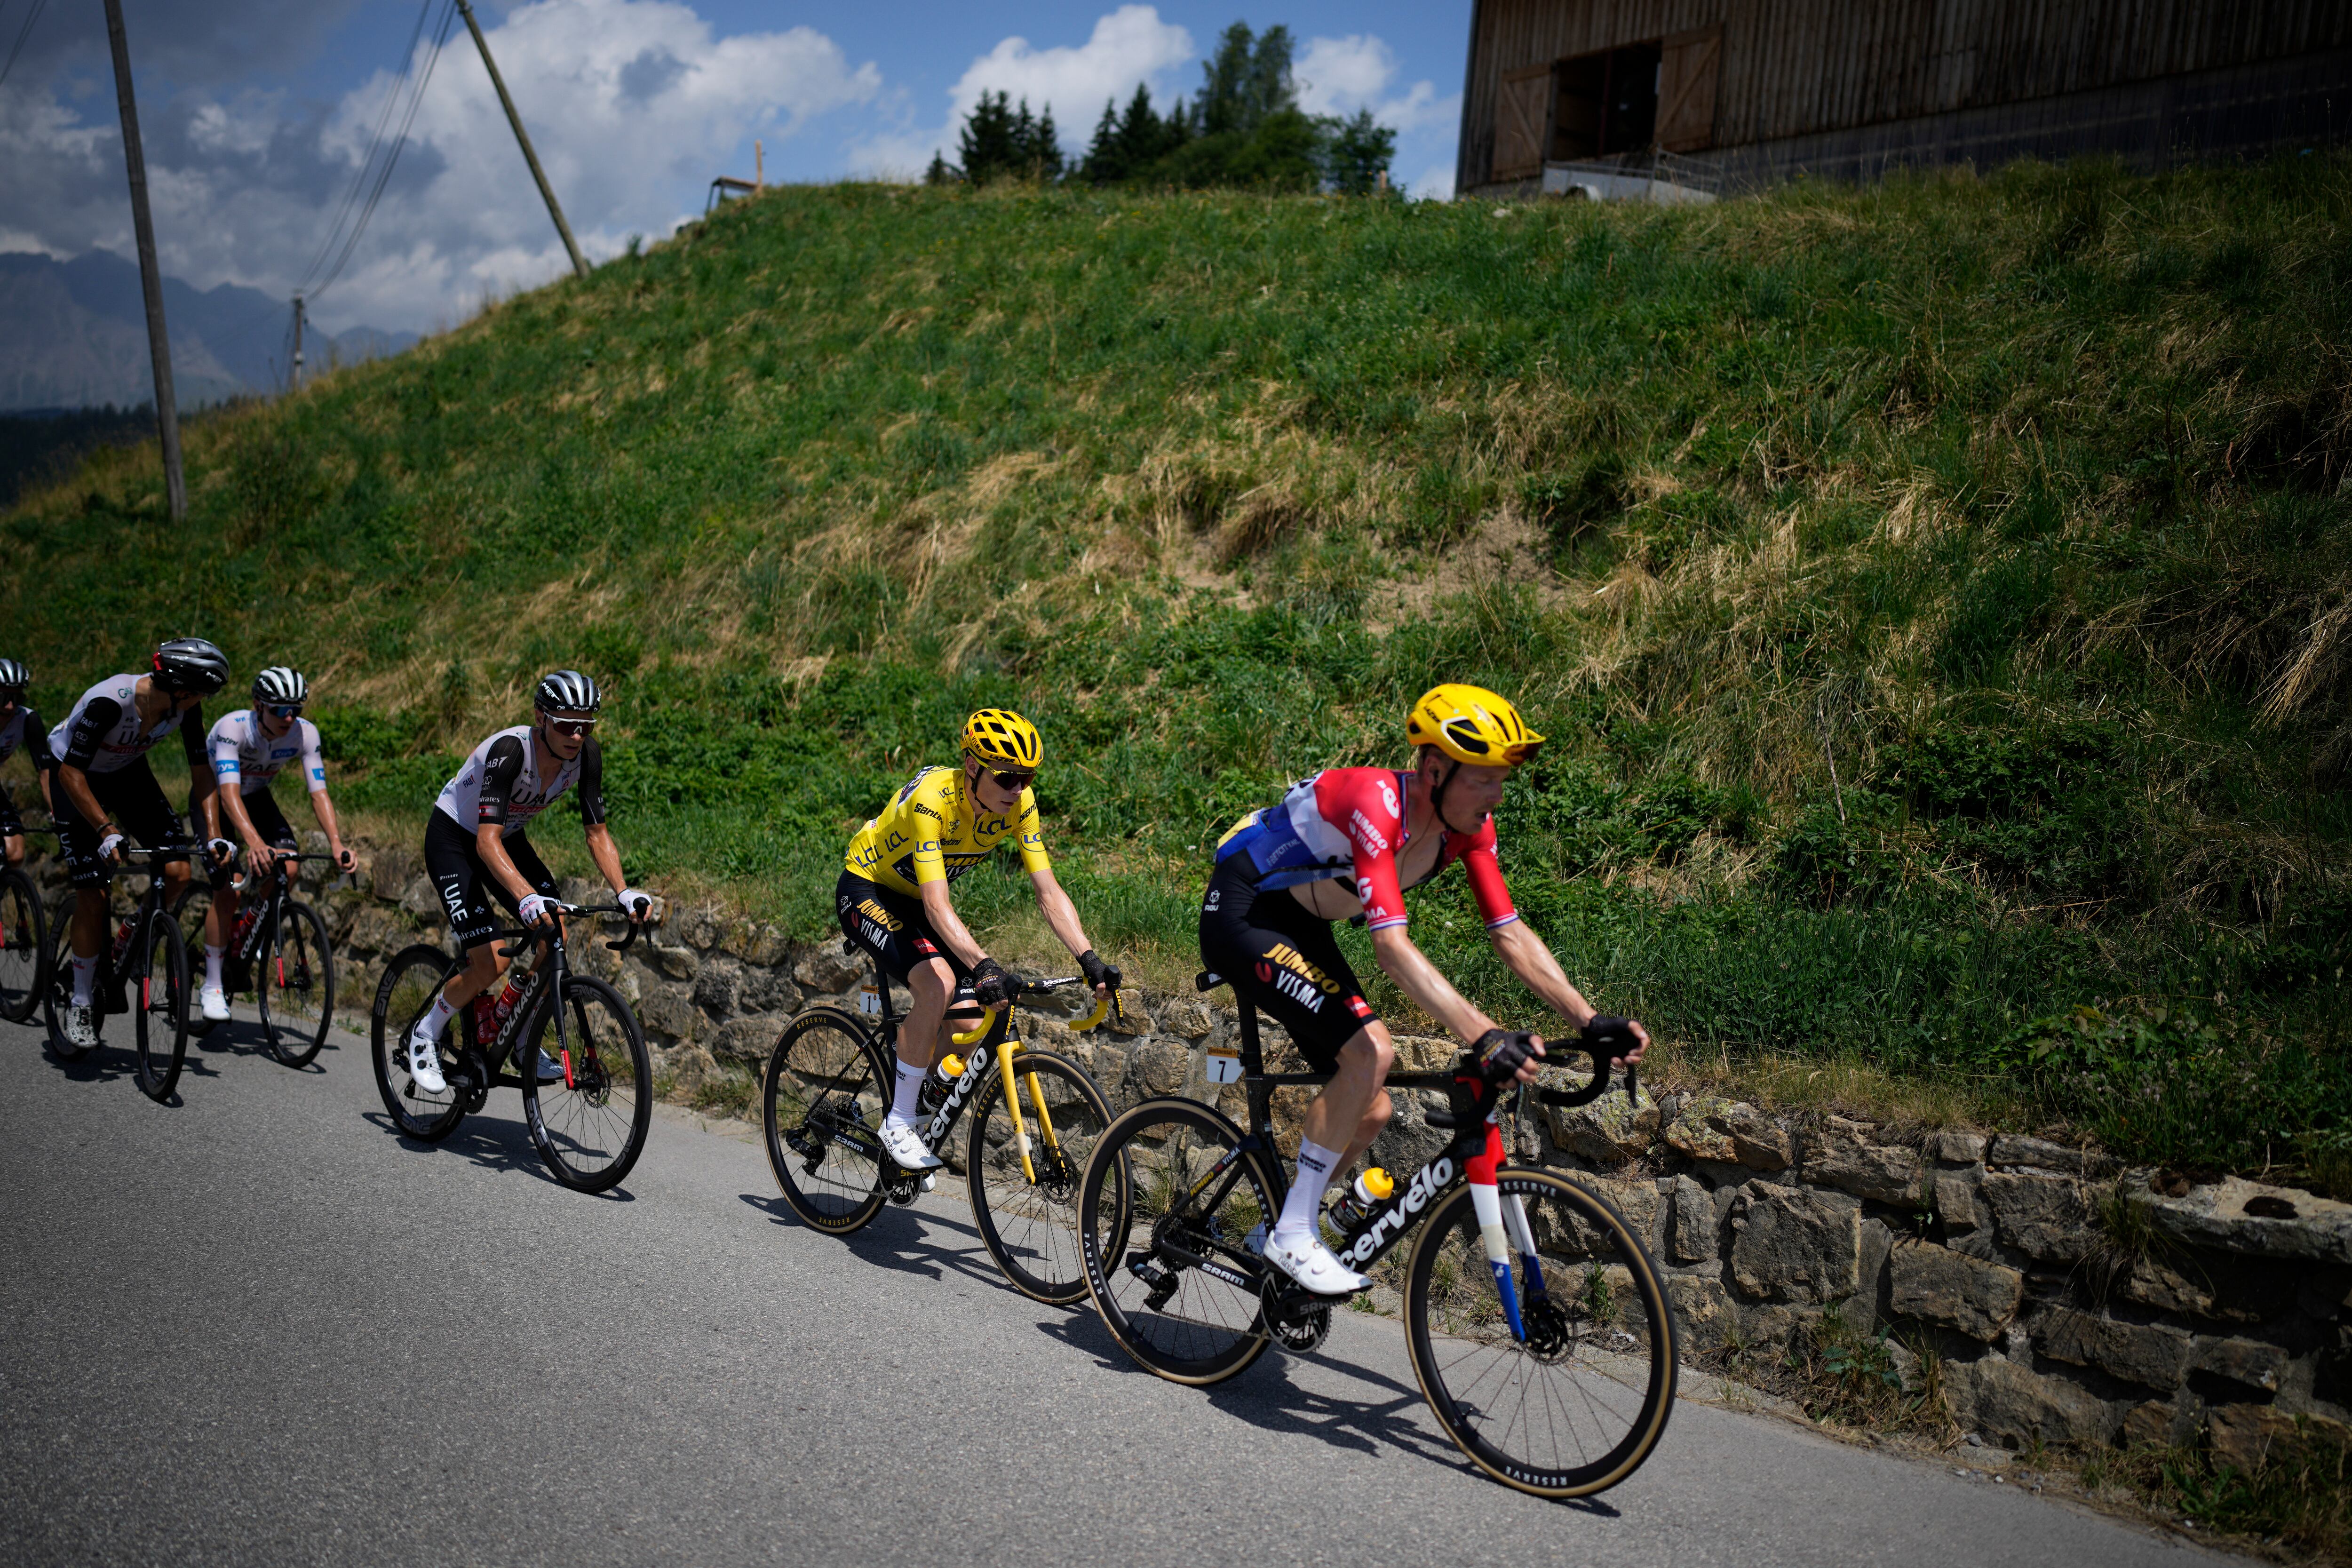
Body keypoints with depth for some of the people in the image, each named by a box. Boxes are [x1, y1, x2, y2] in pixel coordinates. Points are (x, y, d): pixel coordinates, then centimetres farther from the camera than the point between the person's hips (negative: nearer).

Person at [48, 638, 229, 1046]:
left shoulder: (185, 707, -20)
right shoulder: (109, 701, -36)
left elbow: (201, 771, -10)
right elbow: (71, 773, -32)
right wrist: (106, 830, -38)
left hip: (127, 773, 5)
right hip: (76, 778, -5)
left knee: (178, 872, -13)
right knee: (92, 895, -10)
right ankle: (79, 1003, 6)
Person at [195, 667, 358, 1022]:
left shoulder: (305, 733, -24)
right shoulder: (232, 727, -34)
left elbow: (319, 793, -26)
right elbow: (229, 792, -45)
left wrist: (336, 843, -41)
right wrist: (254, 842, -60)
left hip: (256, 796, 4)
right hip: (213, 796, -4)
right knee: (227, 890, -17)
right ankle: (212, 986, -4)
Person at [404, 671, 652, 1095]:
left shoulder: (586, 755, -18)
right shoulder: (509, 750, -35)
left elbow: (597, 833, -13)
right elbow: (487, 841, -41)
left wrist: (625, 892, -28)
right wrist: (526, 897, -55)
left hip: (510, 837, 6)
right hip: (453, 839, -6)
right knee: (491, 963, -17)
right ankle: (426, 1035, 10)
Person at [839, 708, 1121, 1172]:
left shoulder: (1020, 804, -17)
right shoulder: (932, 798, -35)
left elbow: (1049, 892, -17)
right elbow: (937, 906, -42)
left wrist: (1089, 959, -30)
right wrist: (985, 967, -54)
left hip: (916, 900, 6)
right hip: (867, 890, -6)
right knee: (938, 982, -31)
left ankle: (925, 1118, 18)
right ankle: (898, 1123, -16)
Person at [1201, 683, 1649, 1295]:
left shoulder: (1467, 824, -9)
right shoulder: (1375, 804, -33)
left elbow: (1510, 932, -8)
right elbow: (1391, 944, -42)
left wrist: (1592, 1021, -19)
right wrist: (1481, 1035, -50)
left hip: (1301, 926, 8)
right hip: (1240, 915, -8)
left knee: (1371, 1112, 3)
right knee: (1371, 1052, -26)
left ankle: (1278, 1233, 23)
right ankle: (1293, 1235, -12)